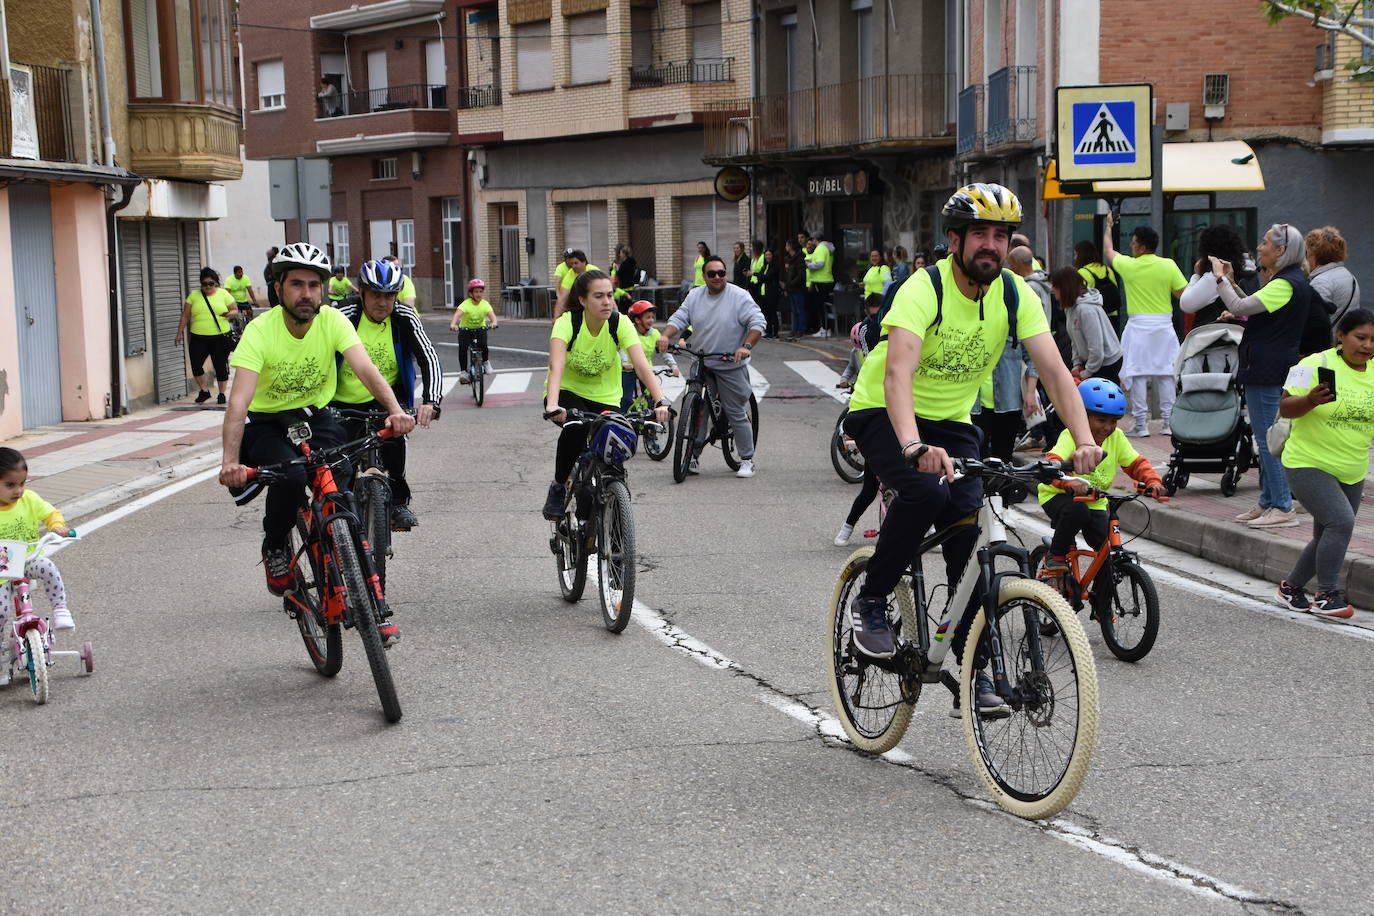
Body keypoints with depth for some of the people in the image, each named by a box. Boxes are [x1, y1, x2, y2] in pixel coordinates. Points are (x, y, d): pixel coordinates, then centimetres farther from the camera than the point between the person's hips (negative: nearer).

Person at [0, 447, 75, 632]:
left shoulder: (29, 499, -7)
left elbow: (50, 513, 2)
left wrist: (57, 526, -21)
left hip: (29, 559, 1)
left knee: (47, 567, -31)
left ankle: (60, 609, -17)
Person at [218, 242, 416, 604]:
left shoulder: (333, 321, -13)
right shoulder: (260, 331, -22)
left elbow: (366, 369, -27)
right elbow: (239, 400, -32)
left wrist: (395, 409, -47)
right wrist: (230, 461, -47)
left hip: (315, 417, 2)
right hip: (266, 424, -2)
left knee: (342, 475, -25)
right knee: (291, 476, -31)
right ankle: (274, 548, -1)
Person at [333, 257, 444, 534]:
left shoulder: (405, 319, -11)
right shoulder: (345, 318, -16)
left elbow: (429, 359, -17)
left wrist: (431, 401, -33)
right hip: (345, 401, 0)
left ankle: (398, 501, -16)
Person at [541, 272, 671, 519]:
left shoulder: (620, 324, -18)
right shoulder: (567, 323, -24)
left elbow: (641, 365, -28)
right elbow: (556, 366, -39)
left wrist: (660, 402, -44)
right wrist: (552, 406, -56)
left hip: (605, 398, 2)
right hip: (568, 392, -2)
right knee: (576, 427, -35)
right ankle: (558, 488, -12)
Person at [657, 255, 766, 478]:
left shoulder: (739, 297, -7)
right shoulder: (694, 297, 8)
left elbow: (757, 323, -12)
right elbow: (679, 319, 6)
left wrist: (746, 347, -26)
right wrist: (666, 336, -14)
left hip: (731, 367, -4)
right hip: (701, 367, 4)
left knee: (736, 413, -2)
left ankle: (747, 460, 8)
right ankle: (692, 456, 10)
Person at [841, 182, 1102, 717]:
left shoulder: (1014, 295, -11)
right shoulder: (924, 290, -26)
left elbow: (1055, 372, -19)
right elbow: (898, 373, -41)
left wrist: (1084, 441, -35)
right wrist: (915, 448, -57)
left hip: (951, 422, 5)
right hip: (882, 414, -4)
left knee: (970, 526, -13)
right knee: (927, 491, -33)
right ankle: (870, 601, -10)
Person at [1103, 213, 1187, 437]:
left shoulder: (1129, 265, -5)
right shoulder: (1169, 266, -2)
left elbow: (1108, 251, 15)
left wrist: (1108, 227, 30)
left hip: (1138, 325, -3)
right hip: (1164, 324, 3)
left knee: (1137, 374, 0)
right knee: (1165, 373, 8)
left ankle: (1141, 423, -2)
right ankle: (1168, 421, 9)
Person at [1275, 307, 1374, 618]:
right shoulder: (1315, 365, -13)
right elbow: (1285, 408, -14)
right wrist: (1311, 400, -33)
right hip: (1308, 464, -7)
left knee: (1328, 539, 13)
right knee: (1341, 521, -23)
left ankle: (1291, 587, 32)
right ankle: (1327, 595, -13)